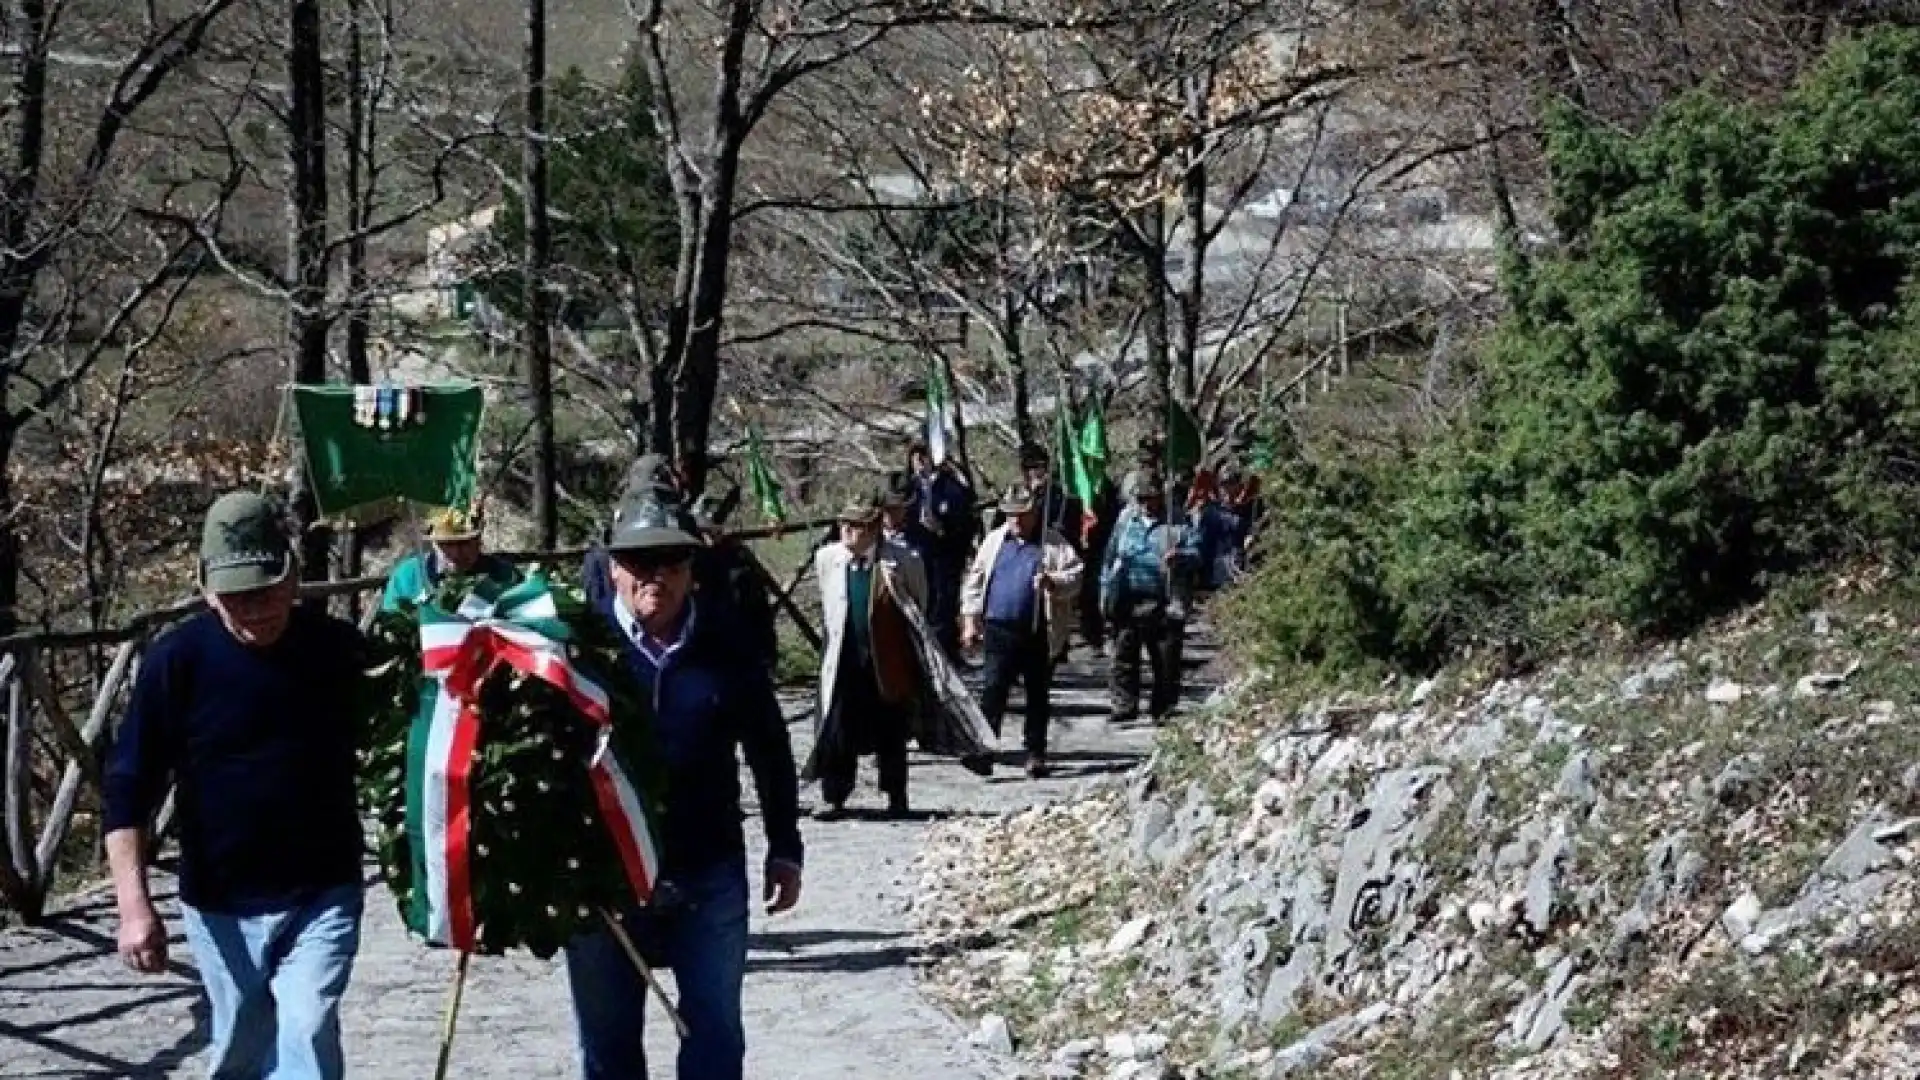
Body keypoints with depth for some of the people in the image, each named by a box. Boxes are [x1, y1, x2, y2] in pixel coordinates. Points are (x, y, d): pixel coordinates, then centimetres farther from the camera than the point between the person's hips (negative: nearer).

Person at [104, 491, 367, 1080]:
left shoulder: (340, 649, -5)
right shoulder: (177, 660, -10)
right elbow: (128, 788, -8)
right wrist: (133, 902, -16)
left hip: (323, 894, 0)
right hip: (220, 904, 1)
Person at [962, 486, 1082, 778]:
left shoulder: (1053, 543, 4)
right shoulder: (994, 541, 12)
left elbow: (1075, 576, -1)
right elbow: (975, 580, 15)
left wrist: (1053, 581, -22)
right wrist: (971, 620, 9)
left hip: (1039, 633, -1)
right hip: (1000, 630, 1)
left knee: (1038, 695, 7)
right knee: (992, 689, -8)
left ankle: (1036, 754, 16)